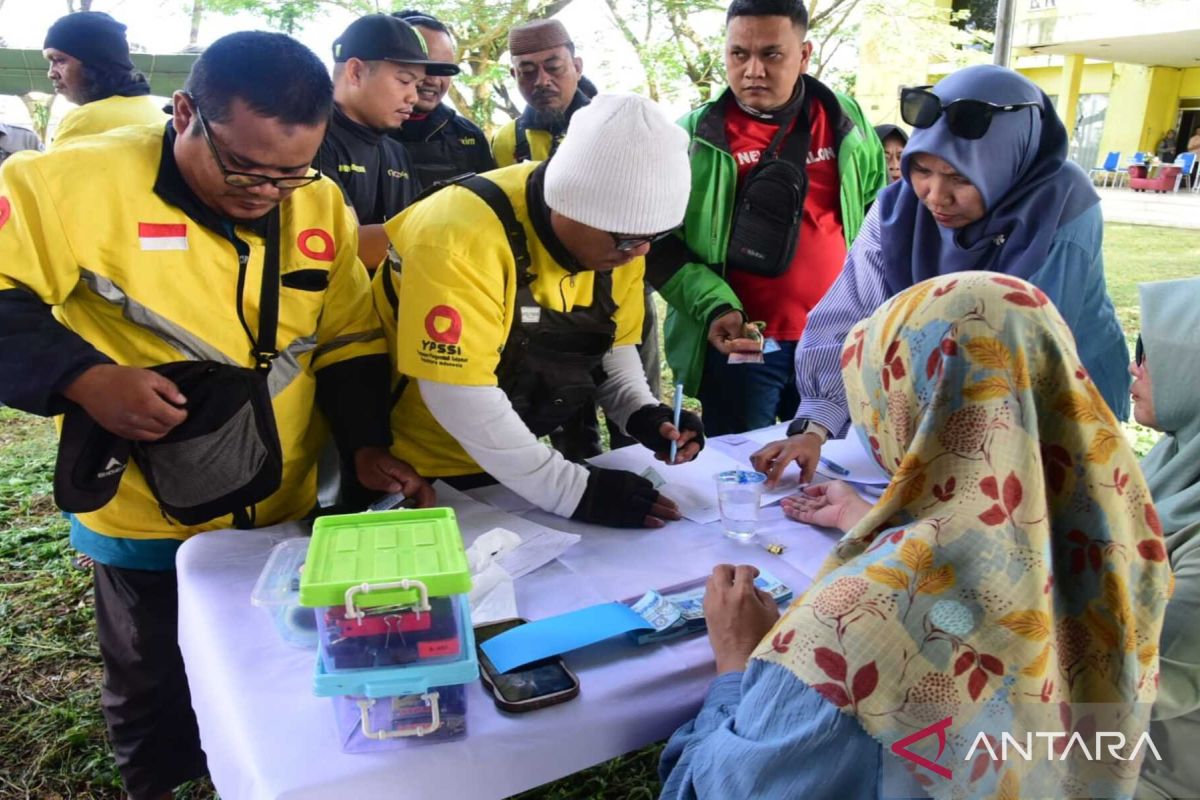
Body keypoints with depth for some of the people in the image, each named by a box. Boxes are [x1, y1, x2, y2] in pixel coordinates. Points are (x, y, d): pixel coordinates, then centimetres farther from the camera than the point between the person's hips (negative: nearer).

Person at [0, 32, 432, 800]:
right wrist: (81, 377, -30)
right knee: (157, 696, 20)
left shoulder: (321, 203, -5)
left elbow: (351, 339, 1)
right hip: (150, 518, -3)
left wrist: (368, 443, -10)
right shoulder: (75, 183, -19)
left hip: (288, 508, 4)